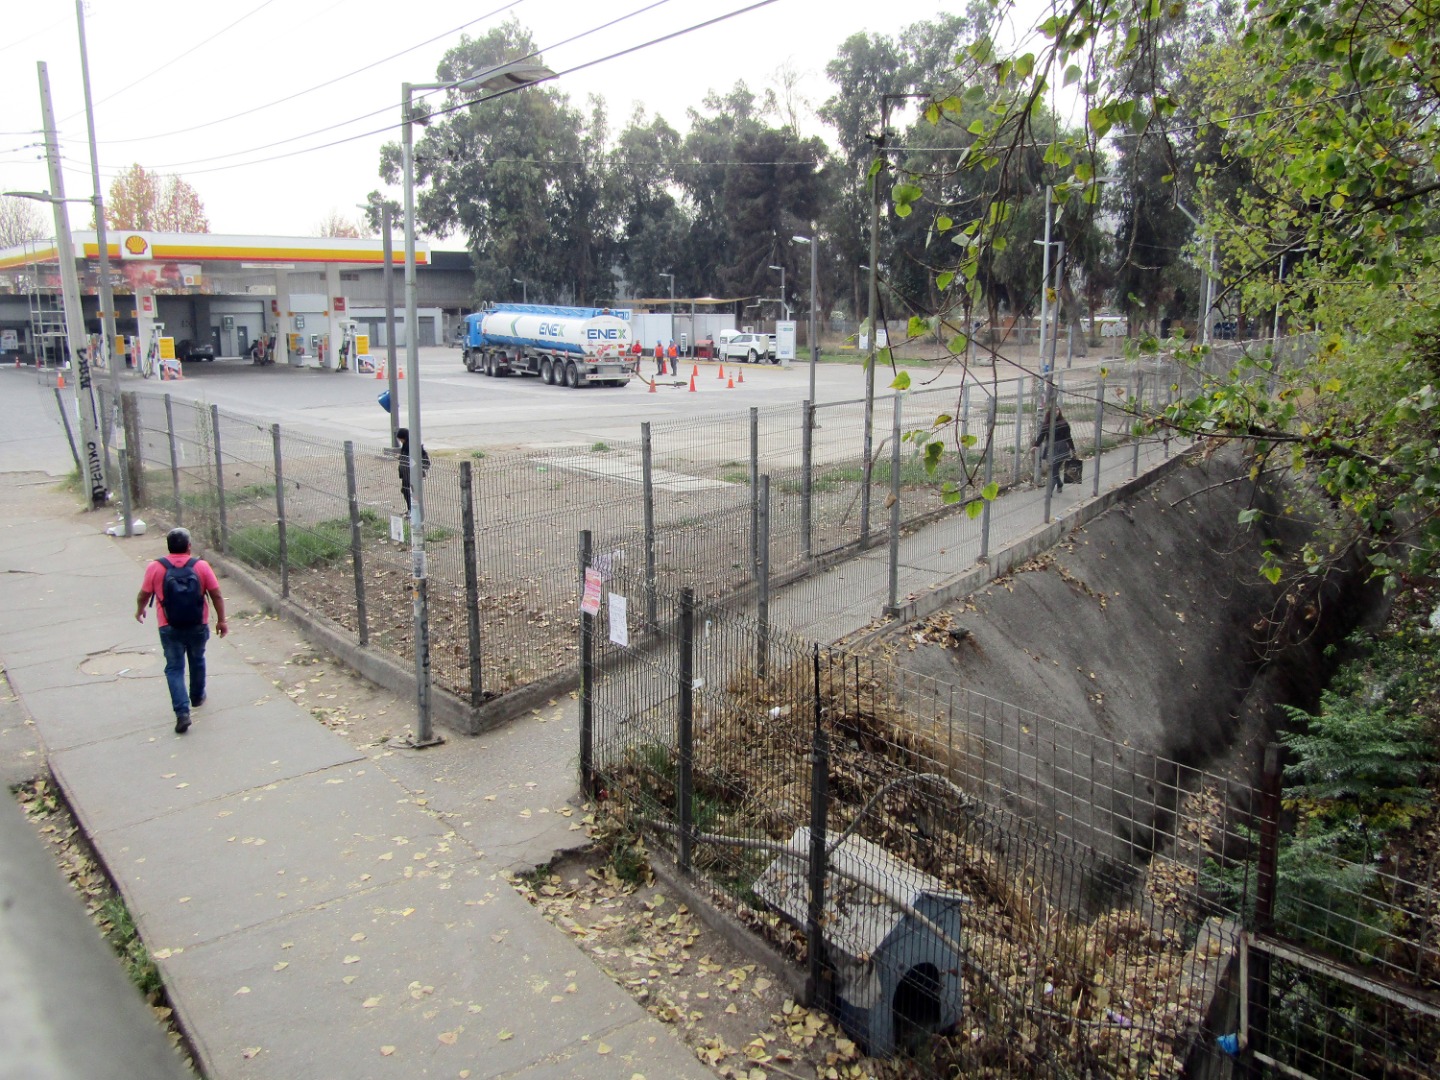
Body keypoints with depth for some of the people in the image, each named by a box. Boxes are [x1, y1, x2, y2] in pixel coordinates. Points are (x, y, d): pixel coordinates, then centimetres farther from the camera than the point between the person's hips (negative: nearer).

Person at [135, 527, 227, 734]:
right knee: (197, 661, 24)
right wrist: (221, 620, 6)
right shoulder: (201, 566, -7)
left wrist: (140, 611, 23)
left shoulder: (155, 568, -7)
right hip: (198, 626, 1)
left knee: (174, 668, 4)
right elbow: (216, 595, -5)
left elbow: (143, 595, 2)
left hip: (169, 628, -1)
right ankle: (197, 697, 42)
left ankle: (182, 712, -9)